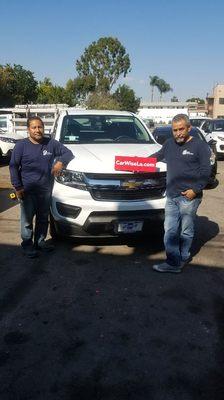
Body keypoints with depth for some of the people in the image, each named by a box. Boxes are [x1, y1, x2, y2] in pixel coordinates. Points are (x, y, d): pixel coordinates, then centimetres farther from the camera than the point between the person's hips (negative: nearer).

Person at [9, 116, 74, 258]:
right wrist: (17, 187, -9)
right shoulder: (21, 145, -3)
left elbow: (68, 153, 11)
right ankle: (27, 245, 16)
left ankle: (40, 241, 30)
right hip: (27, 190, -3)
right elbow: (13, 167, -2)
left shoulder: (51, 143, 5)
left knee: (43, 218, 14)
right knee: (27, 220, 2)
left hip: (46, 190, 4)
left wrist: (61, 162, -11)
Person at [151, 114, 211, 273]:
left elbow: (206, 171, -6)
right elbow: (158, 155, 31)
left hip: (188, 196, -6)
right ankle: (173, 263, 9)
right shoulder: (169, 143, 14)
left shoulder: (200, 145, -3)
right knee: (170, 230, 4)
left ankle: (183, 258, 23)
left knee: (186, 231, 5)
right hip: (171, 196, 6)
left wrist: (195, 190, -14)